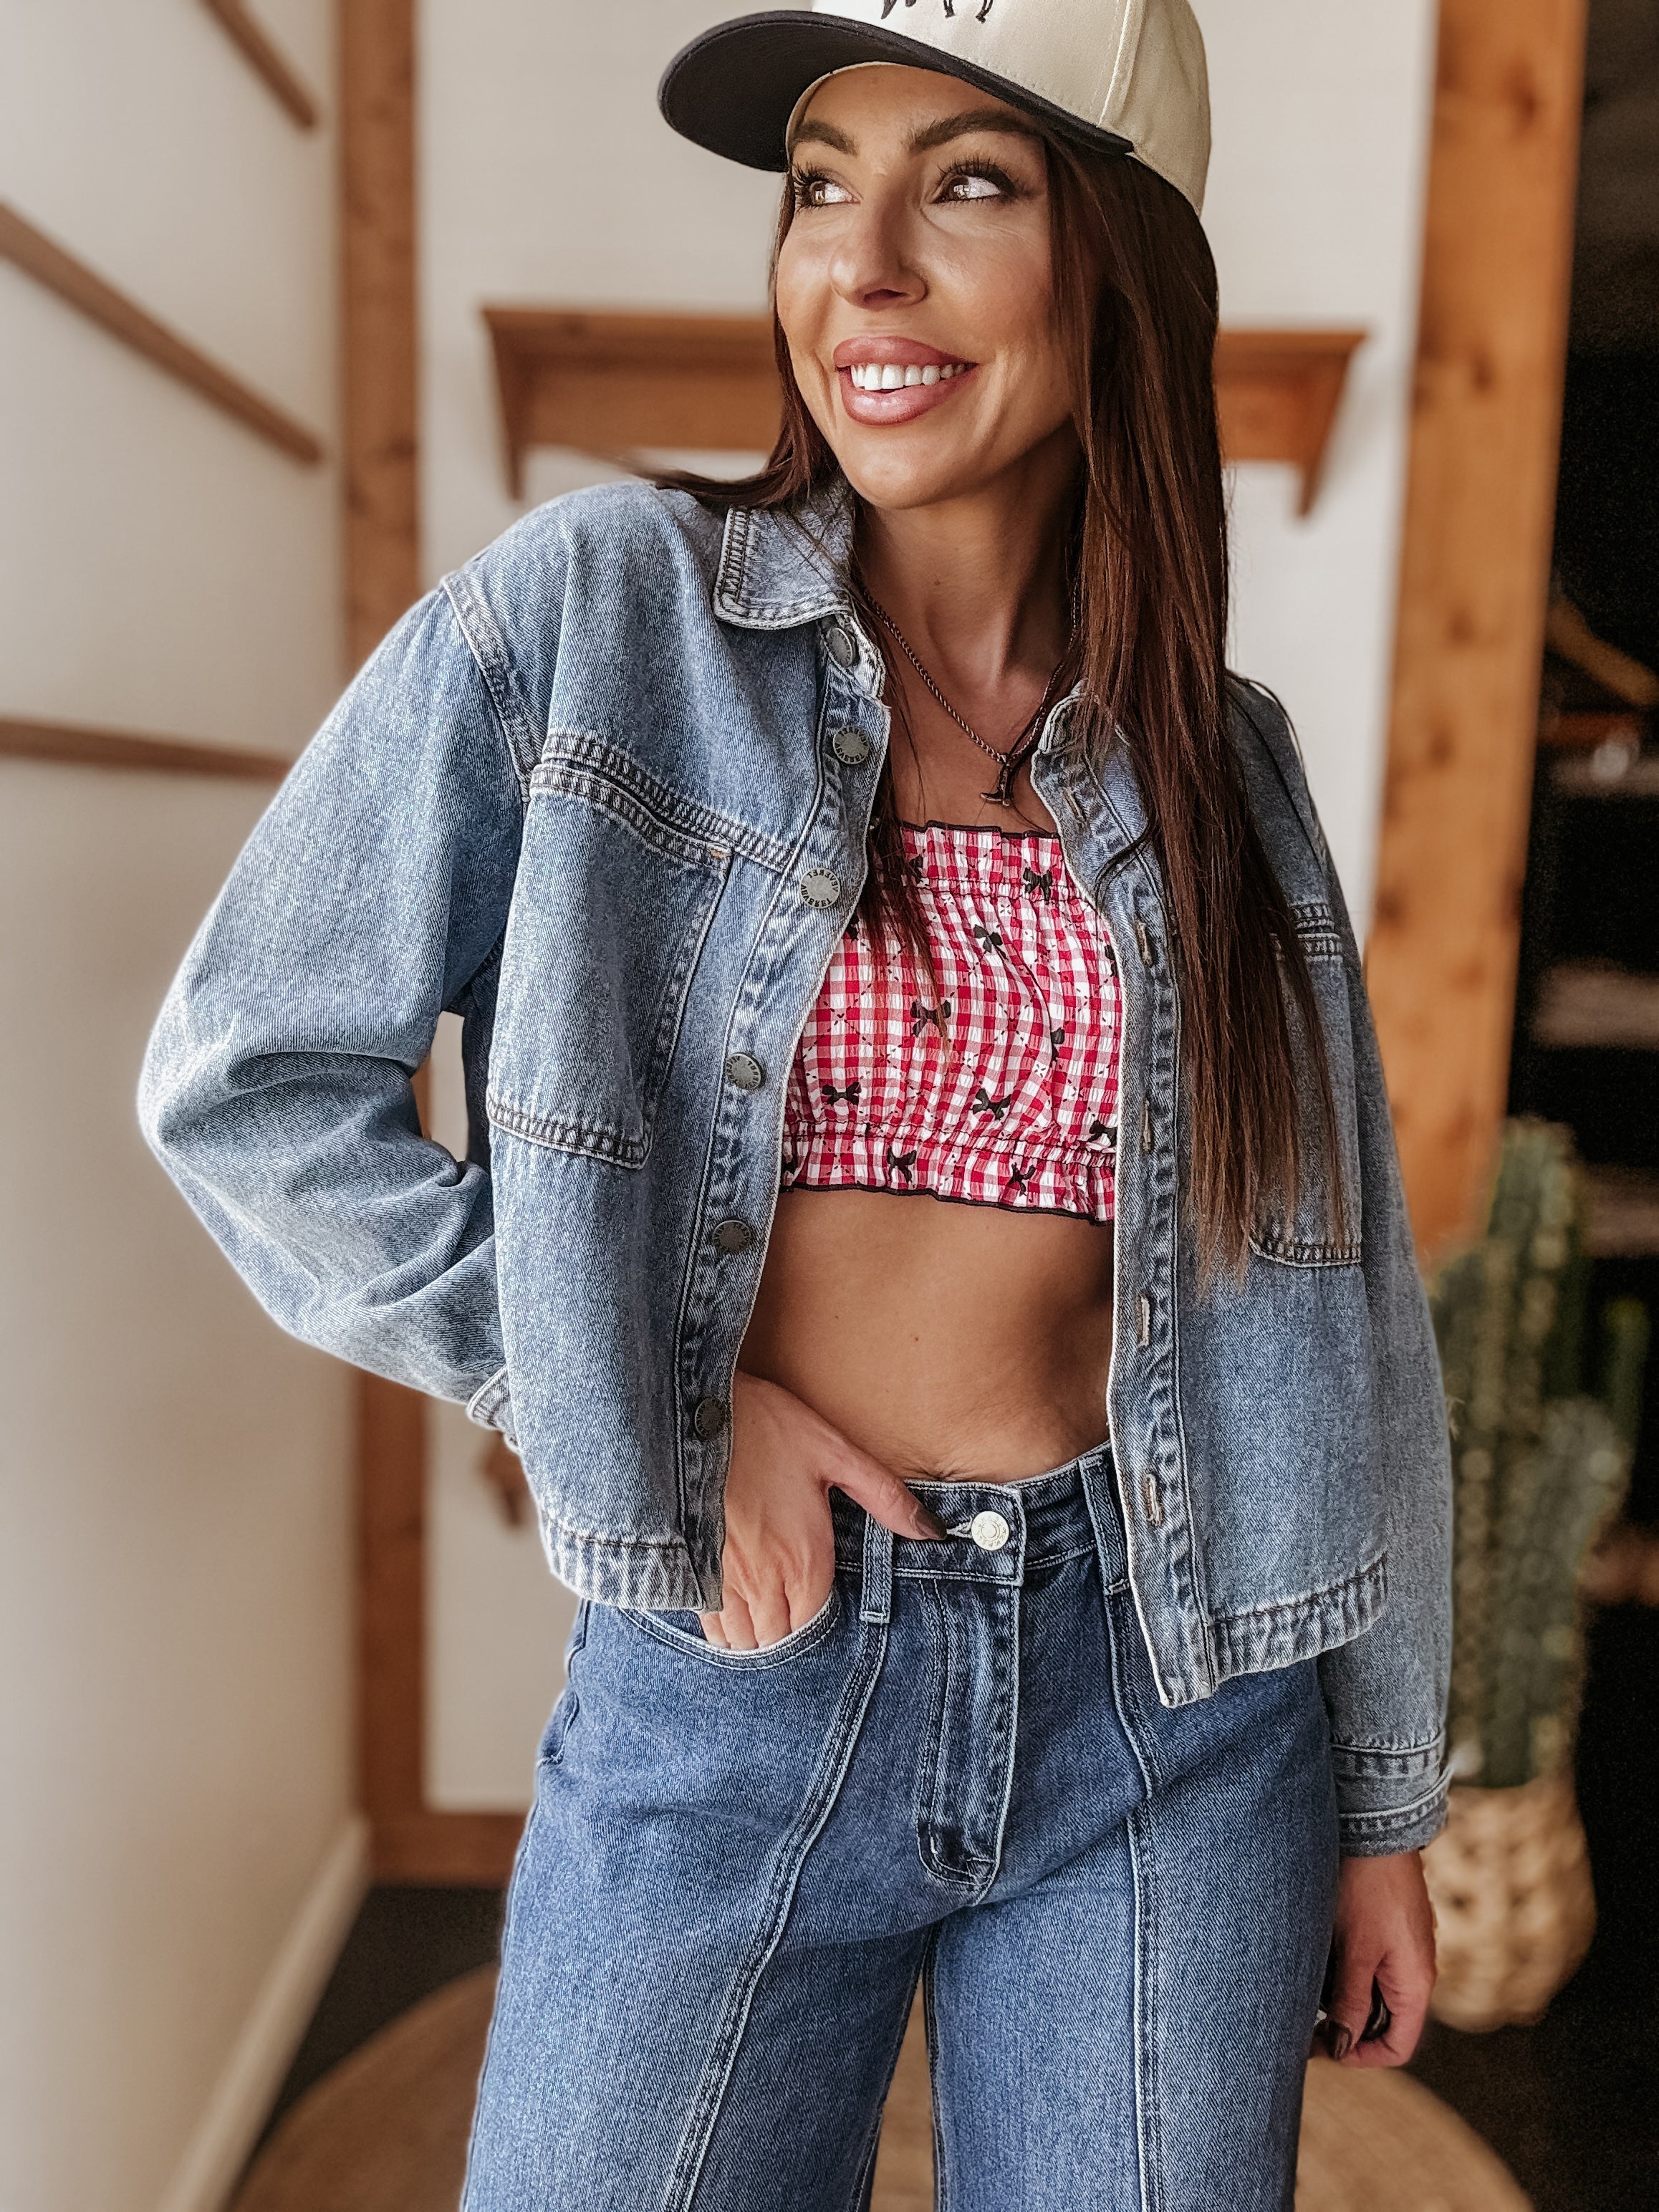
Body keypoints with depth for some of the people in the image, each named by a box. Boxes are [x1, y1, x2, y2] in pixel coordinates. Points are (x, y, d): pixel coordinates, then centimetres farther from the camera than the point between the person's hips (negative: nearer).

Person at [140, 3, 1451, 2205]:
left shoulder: (1219, 762, 2)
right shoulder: (591, 612, -6)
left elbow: (1338, 1315, 6)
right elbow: (244, 1077, -5)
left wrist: (1383, 1796, 10)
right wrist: (640, 1394, -11)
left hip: (1171, 1699, 3)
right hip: (734, 1689, -2)